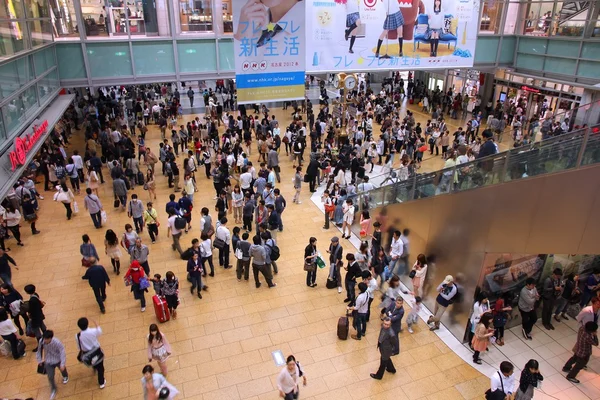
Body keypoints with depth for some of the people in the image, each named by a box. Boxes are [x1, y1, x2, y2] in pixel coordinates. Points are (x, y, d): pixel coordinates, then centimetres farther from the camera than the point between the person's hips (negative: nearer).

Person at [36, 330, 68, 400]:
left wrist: (62, 364, -31)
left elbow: (62, 352, -28)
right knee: (50, 377, 0)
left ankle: (65, 376, 64)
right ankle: (53, 389, 30)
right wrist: (39, 360, 5)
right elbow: (39, 351, -1)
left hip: (58, 360, -2)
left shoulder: (57, 342, -34)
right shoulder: (41, 342, -22)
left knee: (63, 370, 26)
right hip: (48, 361, 2)